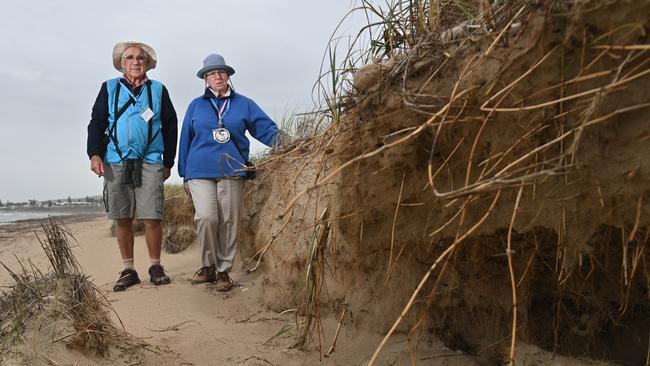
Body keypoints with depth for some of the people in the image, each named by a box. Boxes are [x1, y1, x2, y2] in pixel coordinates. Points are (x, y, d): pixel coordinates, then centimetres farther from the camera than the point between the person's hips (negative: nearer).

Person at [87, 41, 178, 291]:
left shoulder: (158, 90, 11)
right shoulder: (109, 89, 13)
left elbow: (170, 128, 11)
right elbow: (96, 123, 10)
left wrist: (168, 162, 7)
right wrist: (94, 154, -4)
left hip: (150, 163, -1)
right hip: (115, 163, 1)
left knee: (152, 218, -7)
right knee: (122, 219, 3)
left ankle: (155, 267, 9)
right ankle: (128, 270, 14)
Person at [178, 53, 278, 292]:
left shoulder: (243, 104, 11)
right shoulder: (196, 106, 14)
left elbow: (268, 129, 6)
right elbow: (185, 141, 17)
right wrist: (185, 175, 15)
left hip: (232, 171, 0)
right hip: (200, 172, 0)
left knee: (229, 222, 1)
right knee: (206, 218, -15)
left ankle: (223, 270, 14)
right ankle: (209, 266, 5)